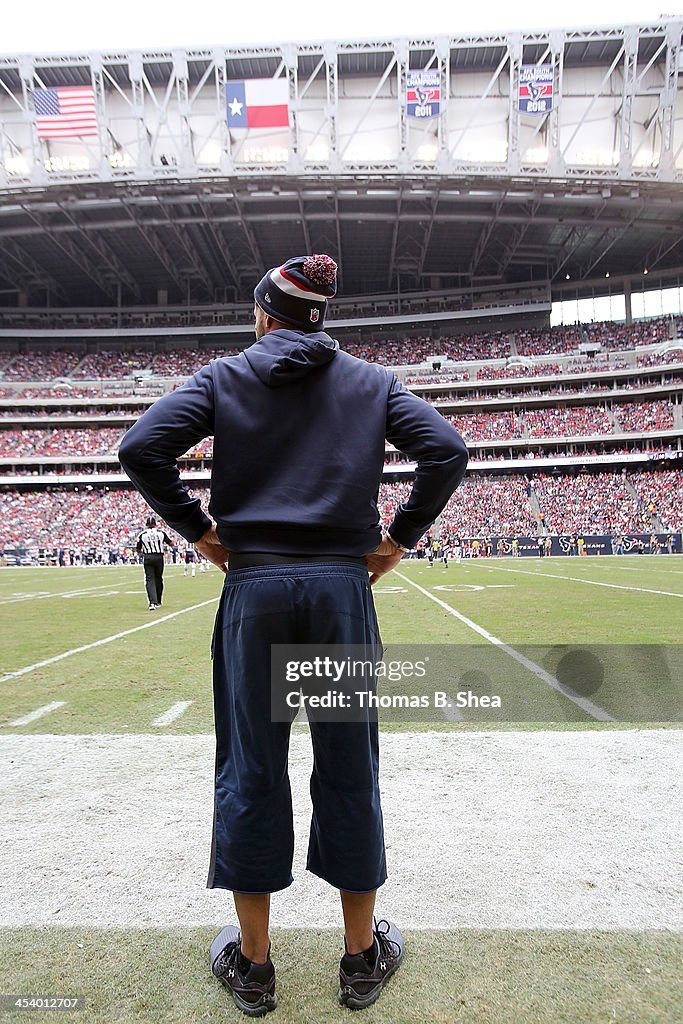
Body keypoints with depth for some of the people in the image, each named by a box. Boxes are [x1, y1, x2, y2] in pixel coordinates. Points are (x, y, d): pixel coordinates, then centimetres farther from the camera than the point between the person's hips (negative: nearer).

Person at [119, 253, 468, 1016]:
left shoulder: (225, 377, 7)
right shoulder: (370, 381, 10)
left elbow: (141, 449, -5)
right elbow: (447, 451, -2)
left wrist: (197, 530, 4)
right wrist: (400, 537, 4)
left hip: (254, 589, 0)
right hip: (342, 587, 1)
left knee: (251, 773, 10)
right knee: (349, 773, 10)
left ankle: (252, 964, 25)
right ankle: (362, 958, 26)